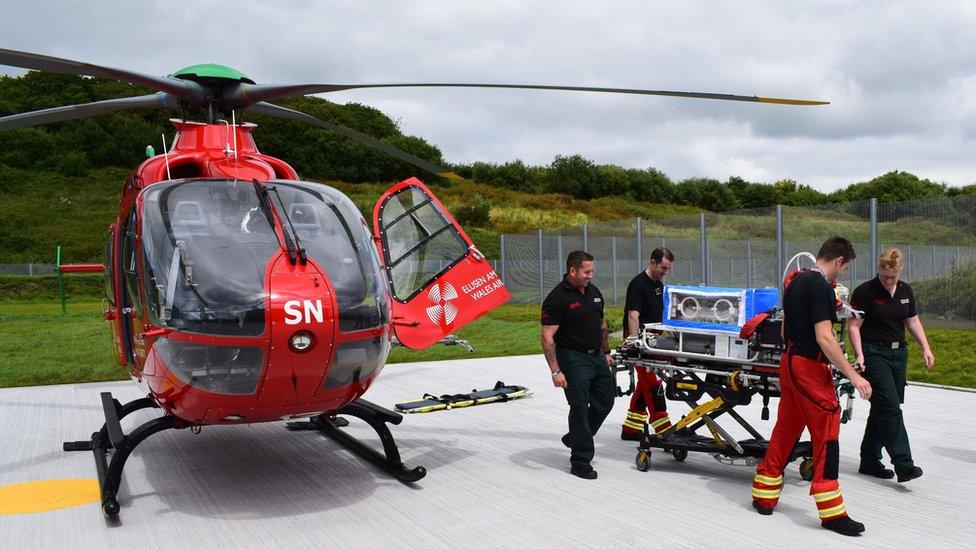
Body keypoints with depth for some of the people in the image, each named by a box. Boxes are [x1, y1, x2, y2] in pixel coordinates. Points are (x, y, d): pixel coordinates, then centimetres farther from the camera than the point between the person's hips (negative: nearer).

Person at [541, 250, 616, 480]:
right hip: (574, 358, -8)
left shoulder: (594, 292, 9)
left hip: (596, 356, 8)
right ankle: (580, 461, 7)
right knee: (580, 407, -5)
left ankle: (575, 438, 33)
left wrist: (606, 352, 20)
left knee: (606, 400, 13)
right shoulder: (557, 298, -16)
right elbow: (547, 337, -18)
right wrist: (555, 371, -23)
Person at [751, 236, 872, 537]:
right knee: (826, 433, -4)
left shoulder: (795, 283, 13)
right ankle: (831, 512, 1)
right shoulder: (822, 287, -15)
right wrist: (853, 375, -21)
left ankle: (764, 495, 23)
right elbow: (824, 337, -22)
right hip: (810, 367, -9)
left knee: (785, 429, 15)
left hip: (789, 362, 9)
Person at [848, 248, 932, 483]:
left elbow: (913, 322, 17)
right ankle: (903, 465, -13)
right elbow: (854, 325, -10)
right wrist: (859, 355, -19)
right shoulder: (865, 292, -9)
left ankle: (869, 461, 19)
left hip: (899, 353, 7)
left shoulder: (905, 291, 10)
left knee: (882, 409, 10)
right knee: (889, 408, -12)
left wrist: (926, 349, 9)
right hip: (874, 354, -7)